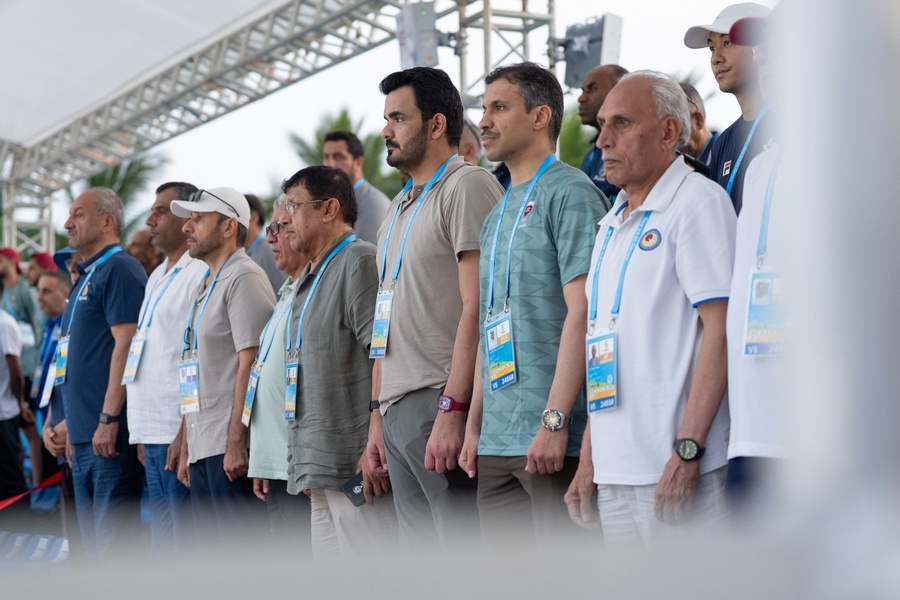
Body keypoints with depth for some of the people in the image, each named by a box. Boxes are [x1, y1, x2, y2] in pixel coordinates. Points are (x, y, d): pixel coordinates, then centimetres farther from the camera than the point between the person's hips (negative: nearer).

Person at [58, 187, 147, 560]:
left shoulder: (119, 270, -9)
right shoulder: (87, 277, 21)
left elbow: (126, 344, -18)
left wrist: (108, 419, -22)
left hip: (110, 433, -10)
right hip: (84, 433, 10)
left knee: (114, 541, -10)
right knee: (94, 540, 11)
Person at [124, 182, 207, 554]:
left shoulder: (201, 273, -10)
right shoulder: (158, 277, 20)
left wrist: (187, 432, -21)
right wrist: (145, 434, 18)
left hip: (181, 434, -10)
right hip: (153, 432, 10)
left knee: (188, 547, -8)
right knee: (164, 546, 12)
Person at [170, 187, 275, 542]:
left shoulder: (244, 278, -8)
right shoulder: (206, 287, 22)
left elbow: (250, 364, -17)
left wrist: (236, 443, -22)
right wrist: (186, 449, 21)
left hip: (231, 447, -10)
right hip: (204, 447, 10)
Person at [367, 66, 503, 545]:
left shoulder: (466, 187, -7)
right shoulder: (400, 207, 22)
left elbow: (476, 308, -16)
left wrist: (452, 409, -22)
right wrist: (378, 414, 19)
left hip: (441, 405, -9)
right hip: (399, 411, 9)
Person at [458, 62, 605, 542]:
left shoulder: (569, 192, -6)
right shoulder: (498, 214, 21)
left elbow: (581, 310, -15)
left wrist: (554, 420, -20)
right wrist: (474, 425, 18)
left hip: (551, 436, -9)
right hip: (498, 440, 9)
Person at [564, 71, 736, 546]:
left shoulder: (697, 201, -6)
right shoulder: (613, 224, 20)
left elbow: (721, 332, -14)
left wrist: (687, 451, -20)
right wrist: (588, 458, 17)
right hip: (616, 469, 8)